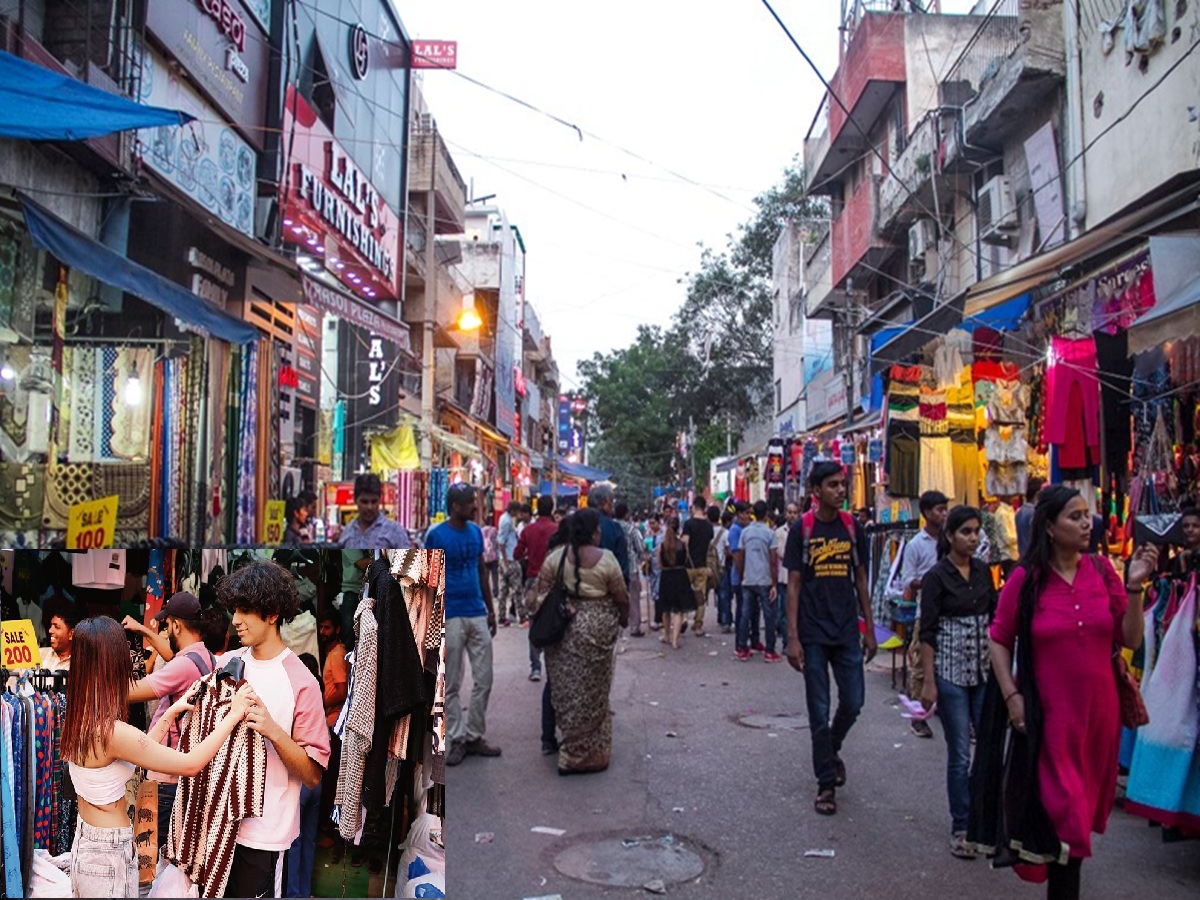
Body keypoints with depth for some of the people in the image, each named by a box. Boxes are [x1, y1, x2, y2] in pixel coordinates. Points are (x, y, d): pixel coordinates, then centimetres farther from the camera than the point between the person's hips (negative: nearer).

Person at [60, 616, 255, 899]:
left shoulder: (78, 720, -3)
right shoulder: (113, 732, -30)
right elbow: (191, 764, -25)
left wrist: (171, 712, 12)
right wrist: (233, 715, -17)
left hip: (84, 843, 8)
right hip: (109, 855, -8)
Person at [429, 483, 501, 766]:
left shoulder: (476, 531, 7)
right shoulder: (437, 536, -9)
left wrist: (491, 609, 13)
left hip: (478, 615, 6)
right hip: (450, 618, -5)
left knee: (484, 681, 8)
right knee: (451, 685, 5)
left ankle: (474, 736, 20)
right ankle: (457, 740, 15)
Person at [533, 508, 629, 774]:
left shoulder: (555, 557, -1)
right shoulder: (605, 558, -9)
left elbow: (542, 595, 0)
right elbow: (621, 598, -2)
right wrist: (624, 619, 16)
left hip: (563, 627, 3)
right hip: (597, 627, -3)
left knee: (568, 687, 13)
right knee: (591, 691, 7)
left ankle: (573, 744, 26)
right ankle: (586, 752, 15)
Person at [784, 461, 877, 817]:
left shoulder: (852, 527, 5)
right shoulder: (802, 529, -6)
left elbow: (860, 580, 10)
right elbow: (793, 585, -6)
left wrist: (870, 629, 8)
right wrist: (792, 638, -10)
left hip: (846, 631, 3)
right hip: (813, 634, -3)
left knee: (853, 703, 6)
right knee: (819, 711, 3)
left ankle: (831, 748, 36)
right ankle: (826, 783, 16)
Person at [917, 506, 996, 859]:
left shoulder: (983, 571, 8)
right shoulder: (936, 576, -8)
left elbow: (995, 617, 14)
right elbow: (927, 632, -9)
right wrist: (929, 682, -12)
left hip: (984, 670, 5)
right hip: (951, 671, -5)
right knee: (960, 754, 2)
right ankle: (960, 828, 16)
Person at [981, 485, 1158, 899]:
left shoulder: (1102, 570, 0)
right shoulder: (1025, 579, -9)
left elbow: (1131, 639, 0)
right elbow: (999, 640, -2)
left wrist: (1134, 587, -11)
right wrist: (1010, 695, -8)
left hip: (1099, 711, 4)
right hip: (1050, 713, -4)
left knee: (1085, 805, 17)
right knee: (1066, 809, 2)